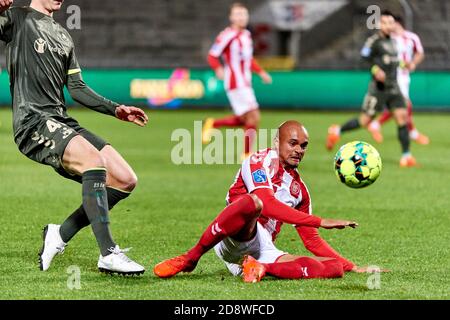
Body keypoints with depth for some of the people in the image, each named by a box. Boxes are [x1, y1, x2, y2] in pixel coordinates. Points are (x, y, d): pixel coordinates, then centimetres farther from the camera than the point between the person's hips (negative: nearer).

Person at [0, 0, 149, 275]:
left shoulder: (63, 35, 26)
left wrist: (115, 109, 16)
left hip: (61, 123, 8)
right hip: (33, 121, -8)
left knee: (125, 181, -4)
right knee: (94, 160, -30)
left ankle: (61, 233, 6)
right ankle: (108, 254, -31)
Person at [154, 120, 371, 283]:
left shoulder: (299, 189, 22)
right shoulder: (261, 160, -1)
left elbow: (312, 240, 28)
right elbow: (267, 204, -20)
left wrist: (352, 267, 20)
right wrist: (320, 222, -25)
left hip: (265, 252, 6)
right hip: (235, 240, -6)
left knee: (335, 268, -10)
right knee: (252, 202, -40)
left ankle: (263, 268, -23)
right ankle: (189, 259, -24)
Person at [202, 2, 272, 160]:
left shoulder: (246, 35, 14)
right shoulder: (227, 36, -13)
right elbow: (212, 56, -13)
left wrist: (261, 72, 17)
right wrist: (218, 69, -31)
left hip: (245, 84, 9)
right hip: (236, 84, -9)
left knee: (244, 120, 10)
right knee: (253, 118, -10)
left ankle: (212, 124, 23)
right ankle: (247, 155, 1)